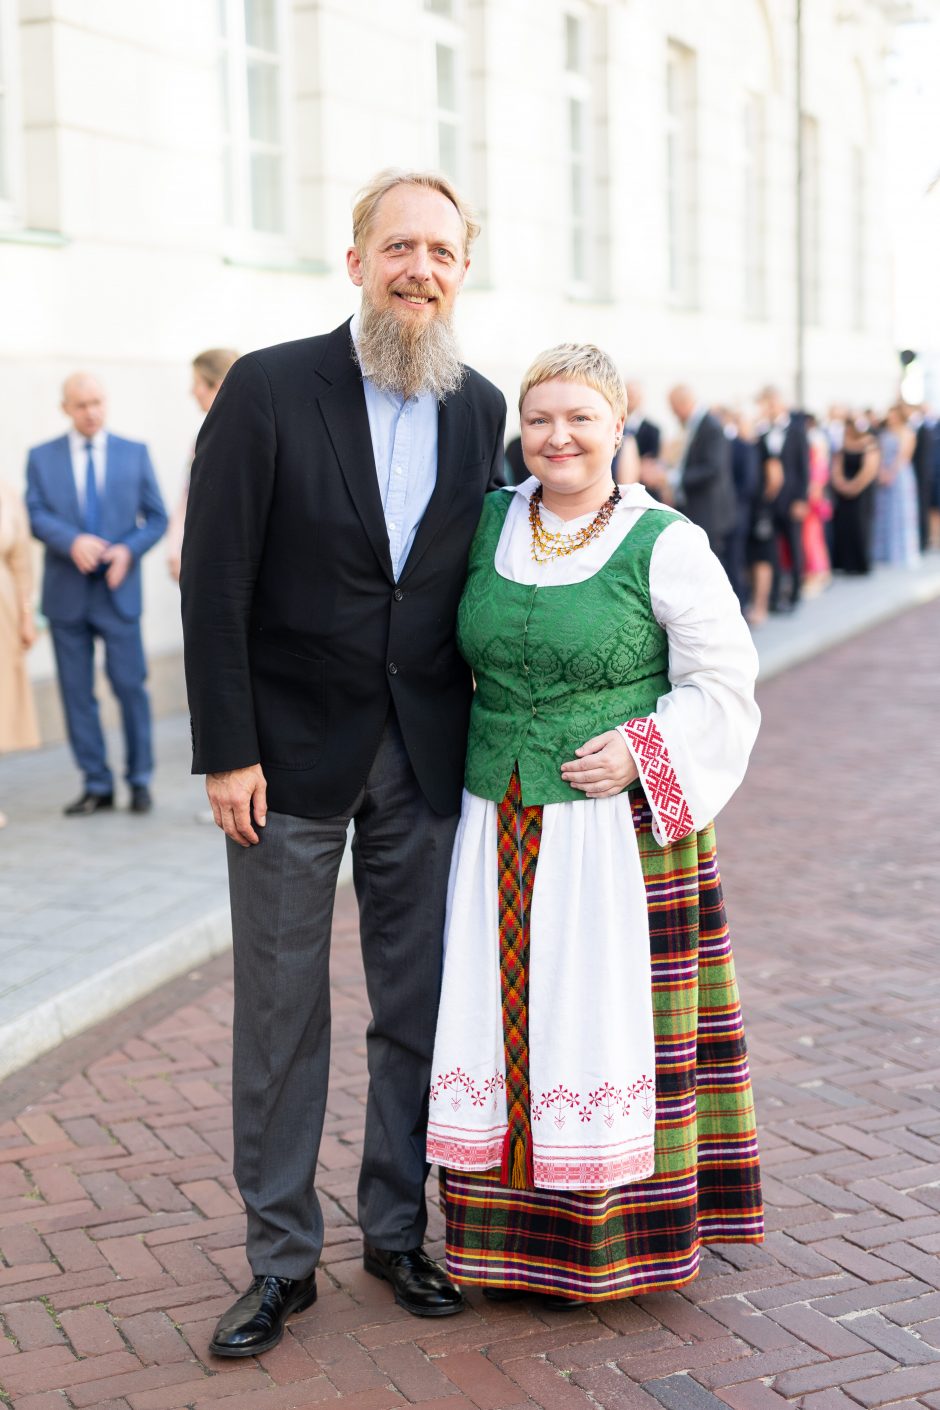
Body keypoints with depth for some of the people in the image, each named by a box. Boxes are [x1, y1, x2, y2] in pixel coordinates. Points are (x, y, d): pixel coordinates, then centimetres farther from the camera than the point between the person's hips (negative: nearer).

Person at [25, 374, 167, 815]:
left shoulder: (134, 453, 8)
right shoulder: (41, 458, 7)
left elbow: (156, 518, 7)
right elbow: (36, 515, -3)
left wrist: (129, 549, -12)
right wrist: (73, 541, -22)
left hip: (117, 591, -1)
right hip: (66, 593, 1)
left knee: (130, 686, -2)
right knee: (77, 692, 3)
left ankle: (140, 780, 11)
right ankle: (97, 785, 12)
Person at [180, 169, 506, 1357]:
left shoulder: (480, 409, 4)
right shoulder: (269, 390, -8)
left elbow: (475, 575, 10)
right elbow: (214, 582, -9)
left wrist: (481, 726, 5)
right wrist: (226, 751, -12)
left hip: (424, 757, 4)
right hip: (293, 750, -3)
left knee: (419, 1010, 10)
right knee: (280, 1013, 6)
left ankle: (396, 1230, 28)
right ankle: (281, 1258, 20)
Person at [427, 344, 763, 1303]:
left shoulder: (665, 545, -6)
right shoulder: (489, 523, 7)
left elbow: (724, 685, -3)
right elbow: (452, 655, 20)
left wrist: (640, 754, -15)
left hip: (623, 826, -4)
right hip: (501, 830, 4)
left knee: (613, 1022, 1)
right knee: (506, 1013, 7)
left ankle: (623, 1236, 16)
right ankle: (517, 1232, 21)